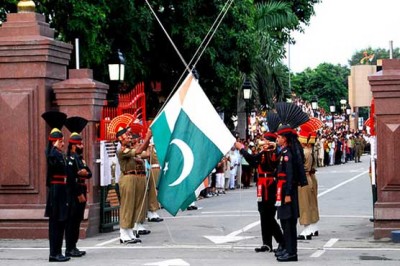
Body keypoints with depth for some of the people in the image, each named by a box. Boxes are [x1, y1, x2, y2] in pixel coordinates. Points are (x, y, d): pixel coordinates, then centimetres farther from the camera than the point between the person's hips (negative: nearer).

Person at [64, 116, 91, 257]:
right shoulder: (70, 159, -13)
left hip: (81, 193, 10)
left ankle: (73, 247, 18)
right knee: (72, 221, -6)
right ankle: (69, 249, -4)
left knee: (77, 220, 12)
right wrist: (79, 194, -19)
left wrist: (85, 173, -12)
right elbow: (71, 178, -19)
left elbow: (89, 174, 13)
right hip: (74, 194, -10)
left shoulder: (80, 159, 17)